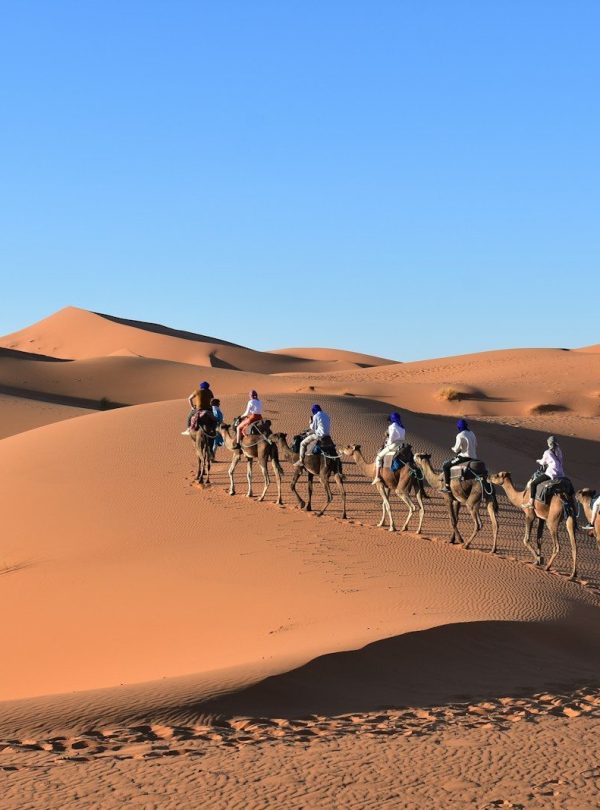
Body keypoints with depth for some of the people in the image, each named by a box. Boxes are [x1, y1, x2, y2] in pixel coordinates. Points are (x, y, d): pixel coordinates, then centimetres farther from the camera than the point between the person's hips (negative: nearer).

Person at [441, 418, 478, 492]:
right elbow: (475, 446, 17)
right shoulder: (472, 434, 10)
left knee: (445, 465, -1)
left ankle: (447, 486, -5)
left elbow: (456, 449, -14)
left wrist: (453, 449, 9)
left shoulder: (460, 436, -14)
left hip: (464, 457, -9)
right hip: (473, 458, 9)